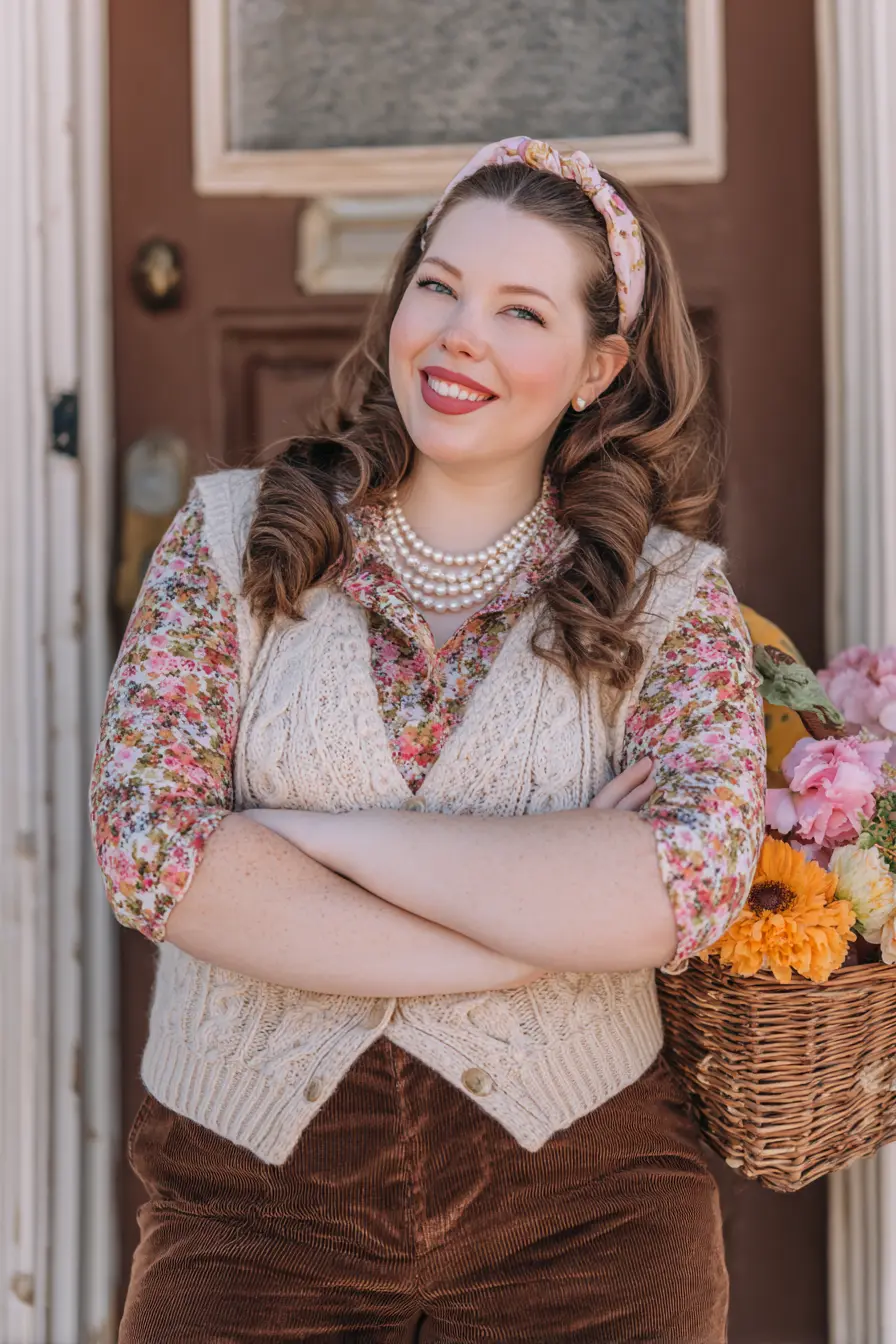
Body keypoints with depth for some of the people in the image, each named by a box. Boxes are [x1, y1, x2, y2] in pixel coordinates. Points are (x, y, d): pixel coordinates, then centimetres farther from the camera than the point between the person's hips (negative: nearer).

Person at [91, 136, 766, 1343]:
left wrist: (314, 832, -15)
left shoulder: (672, 595, 0)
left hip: (579, 1215, 0)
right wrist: (559, 904, -14)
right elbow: (150, 847, -11)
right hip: (247, 1196, 1)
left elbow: (691, 884, -16)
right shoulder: (233, 536, 1)